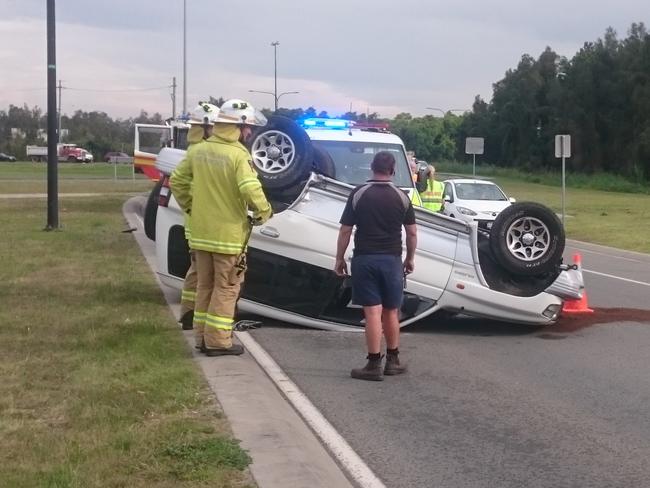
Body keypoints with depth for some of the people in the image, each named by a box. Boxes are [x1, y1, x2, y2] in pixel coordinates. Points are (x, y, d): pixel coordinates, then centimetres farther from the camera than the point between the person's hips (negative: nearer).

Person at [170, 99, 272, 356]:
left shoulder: (198, 150, 4)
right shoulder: (238, 155, -16)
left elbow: (177, 181, 10)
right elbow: (250, 189, -27)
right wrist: (263, 213, -11)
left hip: (201, 232, 6)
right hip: (229, 234, -6)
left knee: (205, 285, 17)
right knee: (226, 288, 4)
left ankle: (202, 336, 22)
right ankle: (218, 341, 5)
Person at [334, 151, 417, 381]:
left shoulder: (358, 194, -3)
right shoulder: (402, 197, 1)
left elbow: (345, 230, -3)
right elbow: (412, 232, 5)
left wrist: (339, 259, 6)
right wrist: (410, 258, 18)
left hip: (364, 259, -2)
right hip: (392, 259, 2)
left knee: (373, 312, -3)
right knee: (391, 312, 13)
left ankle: (374, 365, -3)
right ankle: (393, 361, 22)